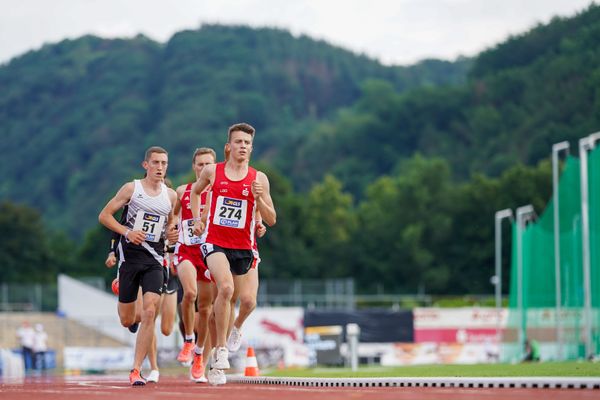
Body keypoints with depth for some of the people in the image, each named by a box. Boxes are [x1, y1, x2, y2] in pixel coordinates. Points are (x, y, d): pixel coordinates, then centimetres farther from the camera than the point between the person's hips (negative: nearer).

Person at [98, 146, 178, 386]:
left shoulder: (171, 195, 8)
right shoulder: (132, 188, -1)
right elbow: (104, 215, 0)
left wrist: (171, 233, 0)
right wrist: (127, 232, -14)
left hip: (154, 260, 2)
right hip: (130, 255, -2)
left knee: (150, 313, -16)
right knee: (126, 321, 5)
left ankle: (136, 370, -11)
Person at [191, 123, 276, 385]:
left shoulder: (259, 179, 1)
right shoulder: (212, 172, 2)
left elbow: (271, 220, 0)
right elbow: (196, 191, 24)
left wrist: (259, 198, -15)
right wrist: (197, 219, 14)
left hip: (243, 247, 3)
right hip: (214, 242, -3)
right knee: (226, 288, -28)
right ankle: (221, 350, -24)